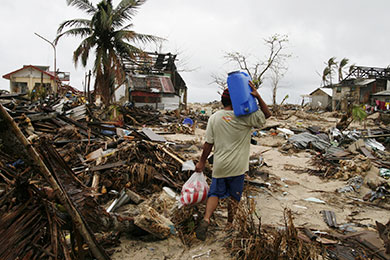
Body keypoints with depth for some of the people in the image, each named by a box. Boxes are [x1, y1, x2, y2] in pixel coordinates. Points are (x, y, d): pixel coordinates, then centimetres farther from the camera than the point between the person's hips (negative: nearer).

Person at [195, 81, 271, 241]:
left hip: (219, 165, 2)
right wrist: (258, 97, -11)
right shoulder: (244, 117, -11)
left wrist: (202, 162, 8)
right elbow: (267, 114, -1)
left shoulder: (214, 118, -3)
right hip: (237, 167, -2)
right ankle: (229, 225, 29)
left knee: (215, 193, 13)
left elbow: (208, 143, -1)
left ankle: (206, 219, -7)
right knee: (234, 196, 15)